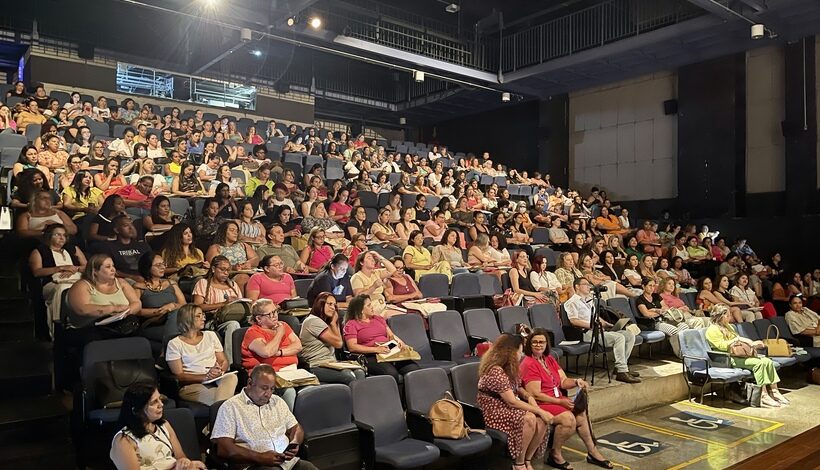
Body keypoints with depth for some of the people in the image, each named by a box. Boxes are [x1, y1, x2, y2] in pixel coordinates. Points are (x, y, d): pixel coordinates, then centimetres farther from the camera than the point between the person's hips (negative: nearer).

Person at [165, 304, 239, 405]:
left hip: (217, 380, 4)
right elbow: (178, 375, 0)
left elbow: (224, 362, 18)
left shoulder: (211, 335, 22)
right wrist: (205, 377, -14)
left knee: (231, 377, -36)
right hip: (191, 384, -4)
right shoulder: (174, 344, 8)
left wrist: (220, 371, -8)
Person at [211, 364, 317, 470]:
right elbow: (223, 449, -6)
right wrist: (260, 457, -14)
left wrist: (294, 443, 1)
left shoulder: (278, 402, 20)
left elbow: (296, 428, 25)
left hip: (287, 460, 5)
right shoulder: (230, 407, 2)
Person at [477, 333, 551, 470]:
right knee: (529, 419, -31)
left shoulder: (510, 368, 7)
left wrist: (529, 396, -5)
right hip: (494, 411, -9)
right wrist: (540, 411, -23)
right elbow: (512, 402, -25)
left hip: (507, 407, 9)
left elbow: (517, 388, 18)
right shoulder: (496, 371, -23)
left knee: (542, 421, -16)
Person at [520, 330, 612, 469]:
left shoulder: (549, 359, 13)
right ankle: (555, 455, -8)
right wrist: (560, 402, -19)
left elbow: (563, 382, 9)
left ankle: (593, 452, 9)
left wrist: (577, 382, -12)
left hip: (557, 401, 9)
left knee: (581, 414, -7)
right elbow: (535, 395, -20)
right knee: (568, 418, -26)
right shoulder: (528, 364, -15)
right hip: (540, 405, -9)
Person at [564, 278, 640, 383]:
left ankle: (620, 366, 0)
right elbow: (574, 320, -15)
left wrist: (607, 324, 13)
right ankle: (622, 372, -27)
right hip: (588, 333, -10)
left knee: (630, 335, -1)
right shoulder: (573, 302, -2)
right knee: (619, 337, -27)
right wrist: (592, 326, -18)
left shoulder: (589, 301, 29)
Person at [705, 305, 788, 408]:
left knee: (768, 361, -10)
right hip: (728, 358, -9)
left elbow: (739, 342, 25)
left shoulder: (728, 326, 23)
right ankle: (763, 396, -27)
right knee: (758, 363, -27)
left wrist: (752, 344, 9)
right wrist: (737, 339, -16)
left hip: (740, 354, 9)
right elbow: (722, 346, -17)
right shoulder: (712, 330, -7)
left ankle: (774, 391, -8)